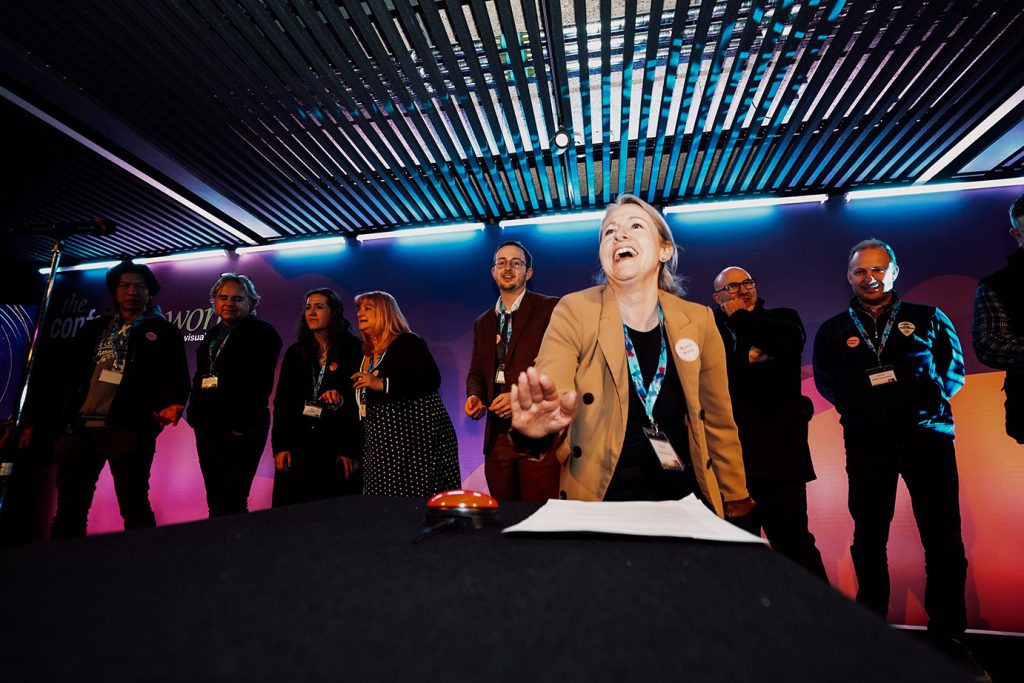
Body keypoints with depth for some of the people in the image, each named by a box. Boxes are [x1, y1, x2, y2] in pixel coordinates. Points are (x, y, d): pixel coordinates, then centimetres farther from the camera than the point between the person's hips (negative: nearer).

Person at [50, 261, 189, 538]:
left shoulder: (164, 332, 7)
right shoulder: (94, 328, 19)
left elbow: (177, 378, -2)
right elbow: (68, 375, 17)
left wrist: (171, 404, -22)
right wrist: (64, 420, 6)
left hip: (129, 430, -5)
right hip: (80, 427, 5)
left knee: (134, 507, -1)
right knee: (69, 509, 10)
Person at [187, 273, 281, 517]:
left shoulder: (262, 332, -6)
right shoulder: (214, 333, 19)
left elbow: (259, 383, -14)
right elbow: (200, 377, 24)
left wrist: (242, 424, -19)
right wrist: (195, 414, 13)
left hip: (239, 429, -8)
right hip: (208, 426, 8)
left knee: (232, 503, -7)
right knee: (214, 501, 12)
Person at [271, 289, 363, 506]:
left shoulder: (352, 351, -3)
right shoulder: (295, 352, 11)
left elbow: (360, 402, -6)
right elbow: (282, 402, 9)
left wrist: (352, 451, -10)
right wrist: (279, 447, 0)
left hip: (336, 445, -3)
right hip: (298, 445, 4)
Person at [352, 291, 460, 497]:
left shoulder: (407, 342, -6)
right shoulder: (367, 355, 19)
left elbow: (431, 379, -22)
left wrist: (382, 384, -26)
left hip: (417, 439, -8)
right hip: (384, 445, 8)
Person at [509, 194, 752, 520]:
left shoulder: (699, 321, 0)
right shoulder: (573, 312, -9)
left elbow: (718, 423, 9)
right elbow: (546, 395, -18)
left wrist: (736, 506, 15)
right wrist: (542, 428, -41)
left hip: (686, 500, 3)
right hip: (602, 503, -2)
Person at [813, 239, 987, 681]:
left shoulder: (928, 319, 9)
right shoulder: (833, 330, 8)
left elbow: (954, 367, 11)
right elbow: (825, 382, 13)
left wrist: (934, 396, -4)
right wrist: (856, 405, 1)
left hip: (927, 437, 0)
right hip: (867, 445, 1)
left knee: (943, 541, 2)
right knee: (868, 540, 8)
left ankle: (948, 636, 18)